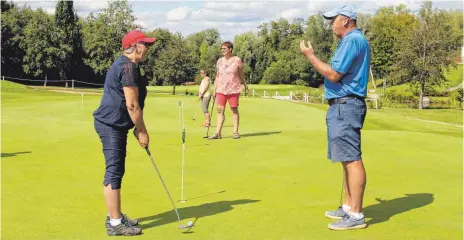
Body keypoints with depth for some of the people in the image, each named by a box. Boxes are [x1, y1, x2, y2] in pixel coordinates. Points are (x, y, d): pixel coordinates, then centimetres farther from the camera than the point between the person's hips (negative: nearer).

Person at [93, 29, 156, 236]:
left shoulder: (124, 64, 17)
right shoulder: (129, 67, -17)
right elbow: (132, 105, -20)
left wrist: (138, 128, 18)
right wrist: (142, 131, -12)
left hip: (113, 124, 11)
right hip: (112, 125, -11)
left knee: (115, 171, 16)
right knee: (114, 172, -6)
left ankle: (115, 216, 26)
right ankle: (115, 223, 0)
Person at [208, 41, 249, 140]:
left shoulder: (237, 60, -2)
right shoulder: (219, 61, 9)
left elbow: (241, 74, 6)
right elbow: (217, 76, 13)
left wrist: (245, 85, 6)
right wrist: (214, 90, 10)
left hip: (233, 89, -3)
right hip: (221, 89, 3)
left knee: (234, 109, 1)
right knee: (220, 110, -1)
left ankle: (236, 132, 9)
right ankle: (218, 133, -1)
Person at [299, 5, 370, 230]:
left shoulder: (352, 40, -14)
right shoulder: (354, 40, 19)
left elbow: (334, 75, -18)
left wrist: (310, 55, -9)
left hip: (345, 106, -11)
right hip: (343, 106, 11)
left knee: (352, 160, -10)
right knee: (348, 160, 14)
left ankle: (356, 215, -7)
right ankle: (348, 207, 21)